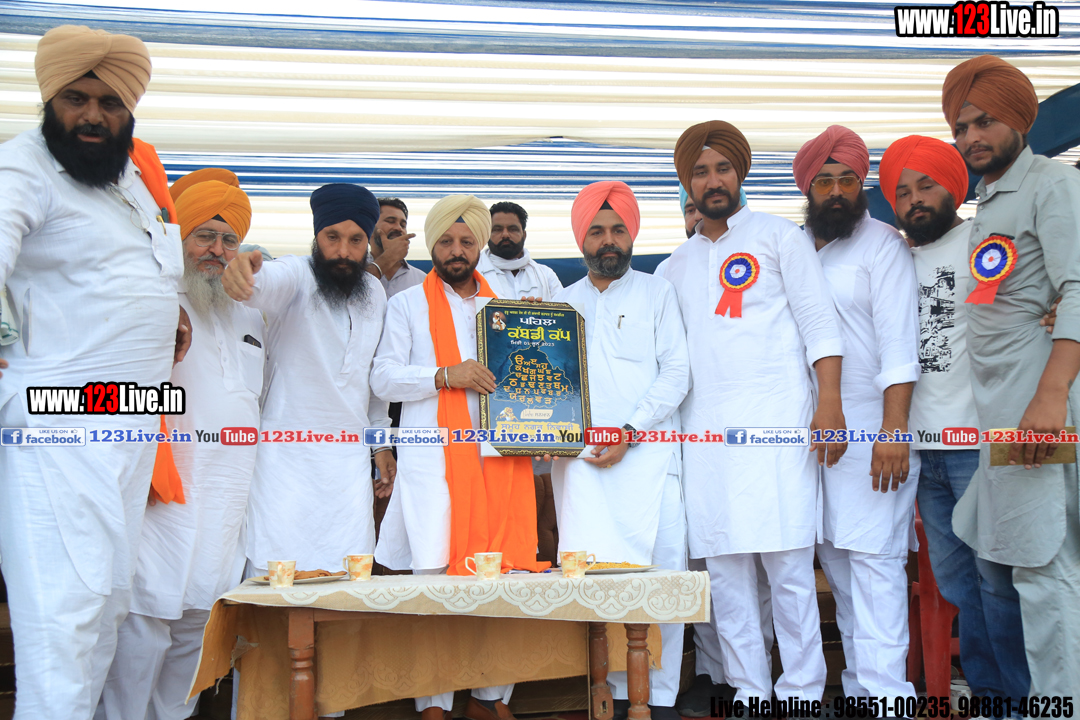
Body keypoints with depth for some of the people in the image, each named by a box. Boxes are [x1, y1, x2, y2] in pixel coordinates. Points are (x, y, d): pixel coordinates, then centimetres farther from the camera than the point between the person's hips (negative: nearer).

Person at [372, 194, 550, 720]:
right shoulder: (408, 304, 12)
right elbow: (383, 378, 2)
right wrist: (445, 375, -11)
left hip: (500, 453, 3)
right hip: (434, 459, -3)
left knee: (508, 573, -1)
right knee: (435, 577, -7)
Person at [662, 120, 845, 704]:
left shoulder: (778, 236, 7)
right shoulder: (678, 265, 20)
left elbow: (819, 323, 0)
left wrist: (829, 404, -12)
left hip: (775, 421, -4)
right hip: (705, 429, 4)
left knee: (788, 565, -6)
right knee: (724, 567, 3)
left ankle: (802, 692, 4)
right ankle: (749, 691, 12)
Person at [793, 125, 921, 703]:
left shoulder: (883, 244, -2)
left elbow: (899, 340, -11)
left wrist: (893, 431, -19)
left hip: (873, 428, -5)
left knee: (874, 560, -9)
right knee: (834, 558, 7)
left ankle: (885, 694, -6)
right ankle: (857, 687, 16)